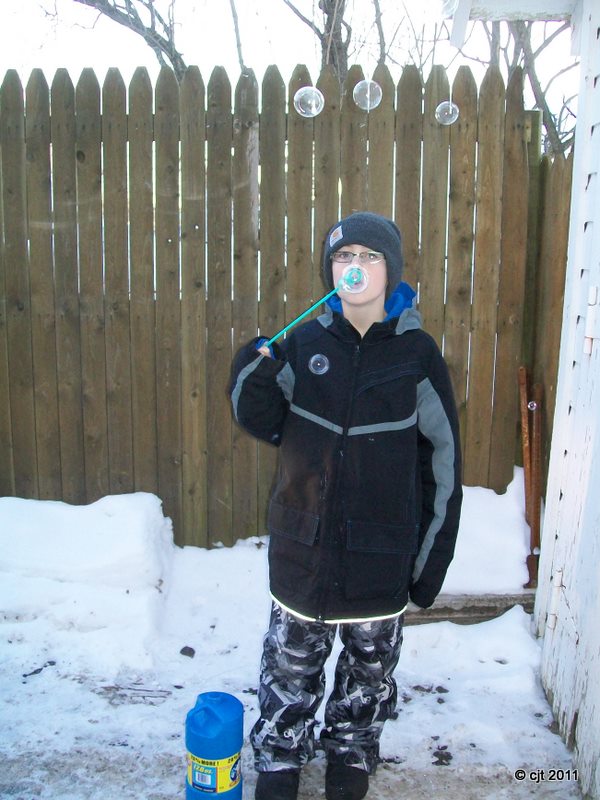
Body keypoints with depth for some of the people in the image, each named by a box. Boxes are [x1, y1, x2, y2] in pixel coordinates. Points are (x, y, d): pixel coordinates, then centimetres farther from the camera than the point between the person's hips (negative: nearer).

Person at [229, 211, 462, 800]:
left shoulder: (417, 354, -6)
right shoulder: (303, 343, -2)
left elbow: (442, 458, -2)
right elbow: (266, 425, 6)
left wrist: (434, 553, -1)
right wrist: (254, 374, -15)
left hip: (382, 547, -1)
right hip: (303, 542, 1)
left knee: (370, 662, 17)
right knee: (291, 661, 13)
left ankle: (352, 751, 41)